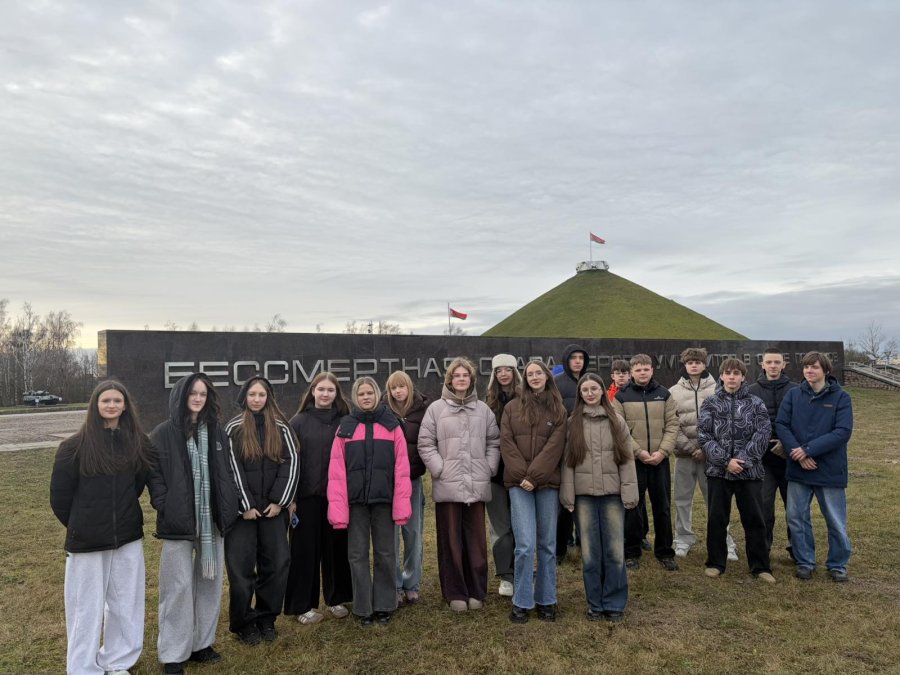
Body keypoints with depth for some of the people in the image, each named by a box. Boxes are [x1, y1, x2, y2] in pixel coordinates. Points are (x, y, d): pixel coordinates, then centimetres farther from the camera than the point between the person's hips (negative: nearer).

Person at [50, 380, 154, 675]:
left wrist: (123, 513, 10)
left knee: (125, 603, 12)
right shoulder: (75, 446, -9)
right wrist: (80, 525, 6)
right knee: (87, 607, 7)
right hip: (87, 540, -3)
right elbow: (59, 495, -3)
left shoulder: (137, 442, 0)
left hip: (128, 537, 3)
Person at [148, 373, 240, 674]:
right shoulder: (163, 434, -3)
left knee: (210, 583, 11)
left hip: (213, 519, 4)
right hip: (178, 521, -4)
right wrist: (165, 508, -15)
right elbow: (154, 474, -6)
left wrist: (230, 509, 3)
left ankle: (202, 643, 26)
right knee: (179, 587, 1)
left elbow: (227, 472, 11)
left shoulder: (216, 431, 9)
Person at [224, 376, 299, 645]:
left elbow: (291, 463, 0)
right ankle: (243, 622, 15)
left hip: (273, 508, 2)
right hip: (243, 509, -2)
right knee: (242, 565, 0)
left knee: (277, 562, 3)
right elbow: (231, 469, -5)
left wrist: (279, 501, -8)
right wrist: (245, 506, -10)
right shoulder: (233, 429, 0)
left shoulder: (281, 428, 6)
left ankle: (266, 618, 19)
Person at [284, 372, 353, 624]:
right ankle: (303, 605, 17)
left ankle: (336, 599, 25)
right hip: (307, 497, -1)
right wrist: (290, 498, -6)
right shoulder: (298, 422, 1)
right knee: (306, 549, 5)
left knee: (336, 547, 9)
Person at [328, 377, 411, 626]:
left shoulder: (391, 425, 2)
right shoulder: (345, 427, 3)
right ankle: (363, 608, 20)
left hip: (383, 499, 0)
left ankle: (384, 606, 23)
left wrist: (401, 504, -8)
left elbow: (401, 467, -2)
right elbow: (337, 470, -2)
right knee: (358, 555, 7)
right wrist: (337, 507, -10)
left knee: (385, 554, 9)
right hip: (355, 500, 0)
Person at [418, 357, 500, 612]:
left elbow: (494, 442, 12)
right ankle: (455, 593, 18)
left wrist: (489, 469, 2)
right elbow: (425, 444, -2)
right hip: (447, 486, -2)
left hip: (477, 486, 2)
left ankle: (476, 591, 22)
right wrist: (440, 470, -9)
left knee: (476, 541, 8)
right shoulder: (436, 409, 0)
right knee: (451, 541, 5)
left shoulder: (483, 409, 8)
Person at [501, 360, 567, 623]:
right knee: (525, 544, -8)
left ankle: (545, 600, 21)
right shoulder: (512, 408, 6)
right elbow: (506, 444, 0)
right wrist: (522, 475, -10)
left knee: (547, 544, 8)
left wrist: (534, 476, -14)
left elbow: (554, 447, -5)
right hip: (519, 483, -1)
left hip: (547, 483, 1)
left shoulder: (558, 411, 6)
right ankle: (522, 603, 7)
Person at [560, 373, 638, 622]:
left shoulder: (617, 421, 5)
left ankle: (614, 604, 17)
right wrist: (568, 495, -3)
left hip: (612, 493, 0)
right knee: (590, 552, 6)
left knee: (614, 551, 3)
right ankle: (595, 604, 20)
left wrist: (629, 493, -3)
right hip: (584, 494, 0)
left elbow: (627, 459, 3)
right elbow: (567, 460, 2)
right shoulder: (573, 423, 4)